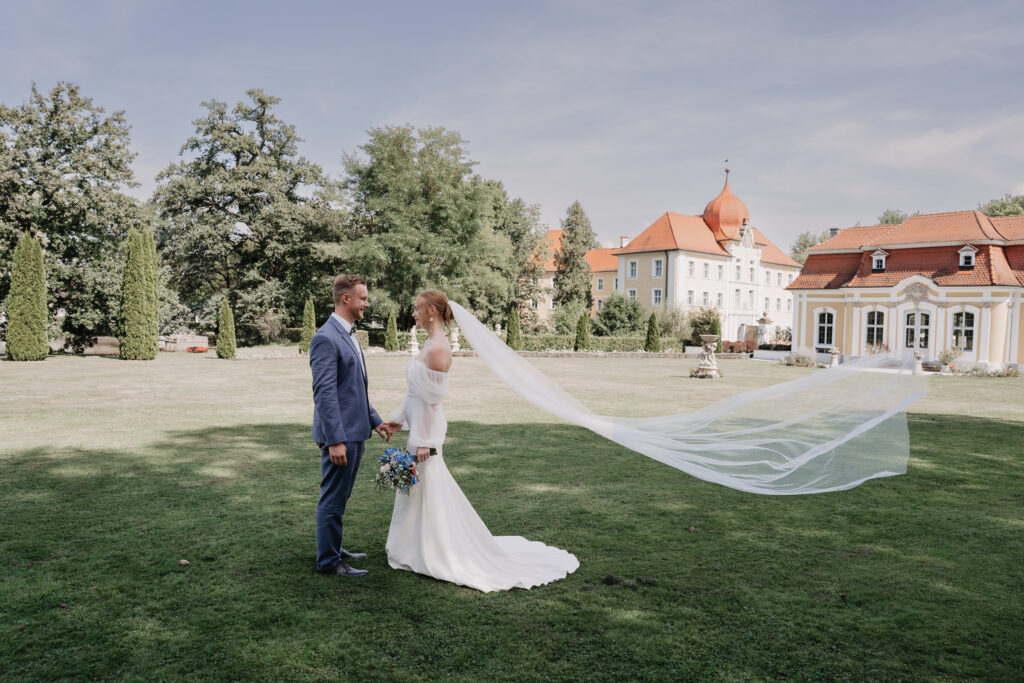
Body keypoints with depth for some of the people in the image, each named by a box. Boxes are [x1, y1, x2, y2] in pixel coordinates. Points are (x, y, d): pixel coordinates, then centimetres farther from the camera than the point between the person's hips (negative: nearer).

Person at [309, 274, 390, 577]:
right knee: (333, 499, 2)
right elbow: (324, 393, -22)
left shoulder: (349, 336, 14)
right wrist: (335, 440, -24)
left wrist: (374, 420, 18)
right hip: (339, 435, -9)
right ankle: (328, 560, 13)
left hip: (355, 432, 10)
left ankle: (334, 548, 33)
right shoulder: (326, 338, -17)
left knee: (339, 497, 20)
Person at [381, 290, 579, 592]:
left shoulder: (438, 348, -19)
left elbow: (433, 399, -21)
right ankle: (425, 546, 32)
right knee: (420, 491, 18)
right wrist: (398, 419, 19)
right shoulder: (431, 343, 10)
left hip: (427, 431, -10)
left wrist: (424, 441, -20)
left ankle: (436, 554, 15)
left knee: (430, 491, 2)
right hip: (419, 426, 10)